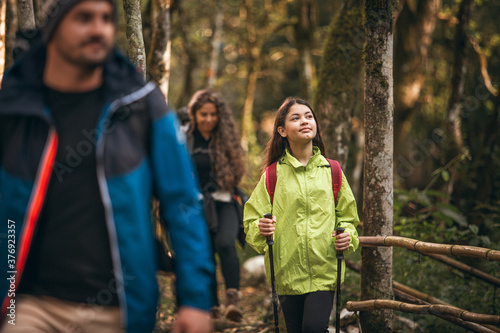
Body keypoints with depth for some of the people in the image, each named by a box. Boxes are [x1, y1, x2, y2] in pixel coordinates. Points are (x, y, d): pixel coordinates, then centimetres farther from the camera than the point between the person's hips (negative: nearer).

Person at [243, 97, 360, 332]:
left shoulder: (331, 171, 7)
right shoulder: (273, 174, 3)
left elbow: (346, 216, 15)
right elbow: (252, 219, 4)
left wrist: (348, 236, -6)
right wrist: (260, 229, -18)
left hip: (324, 269, 0)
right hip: (287, 270, 0)